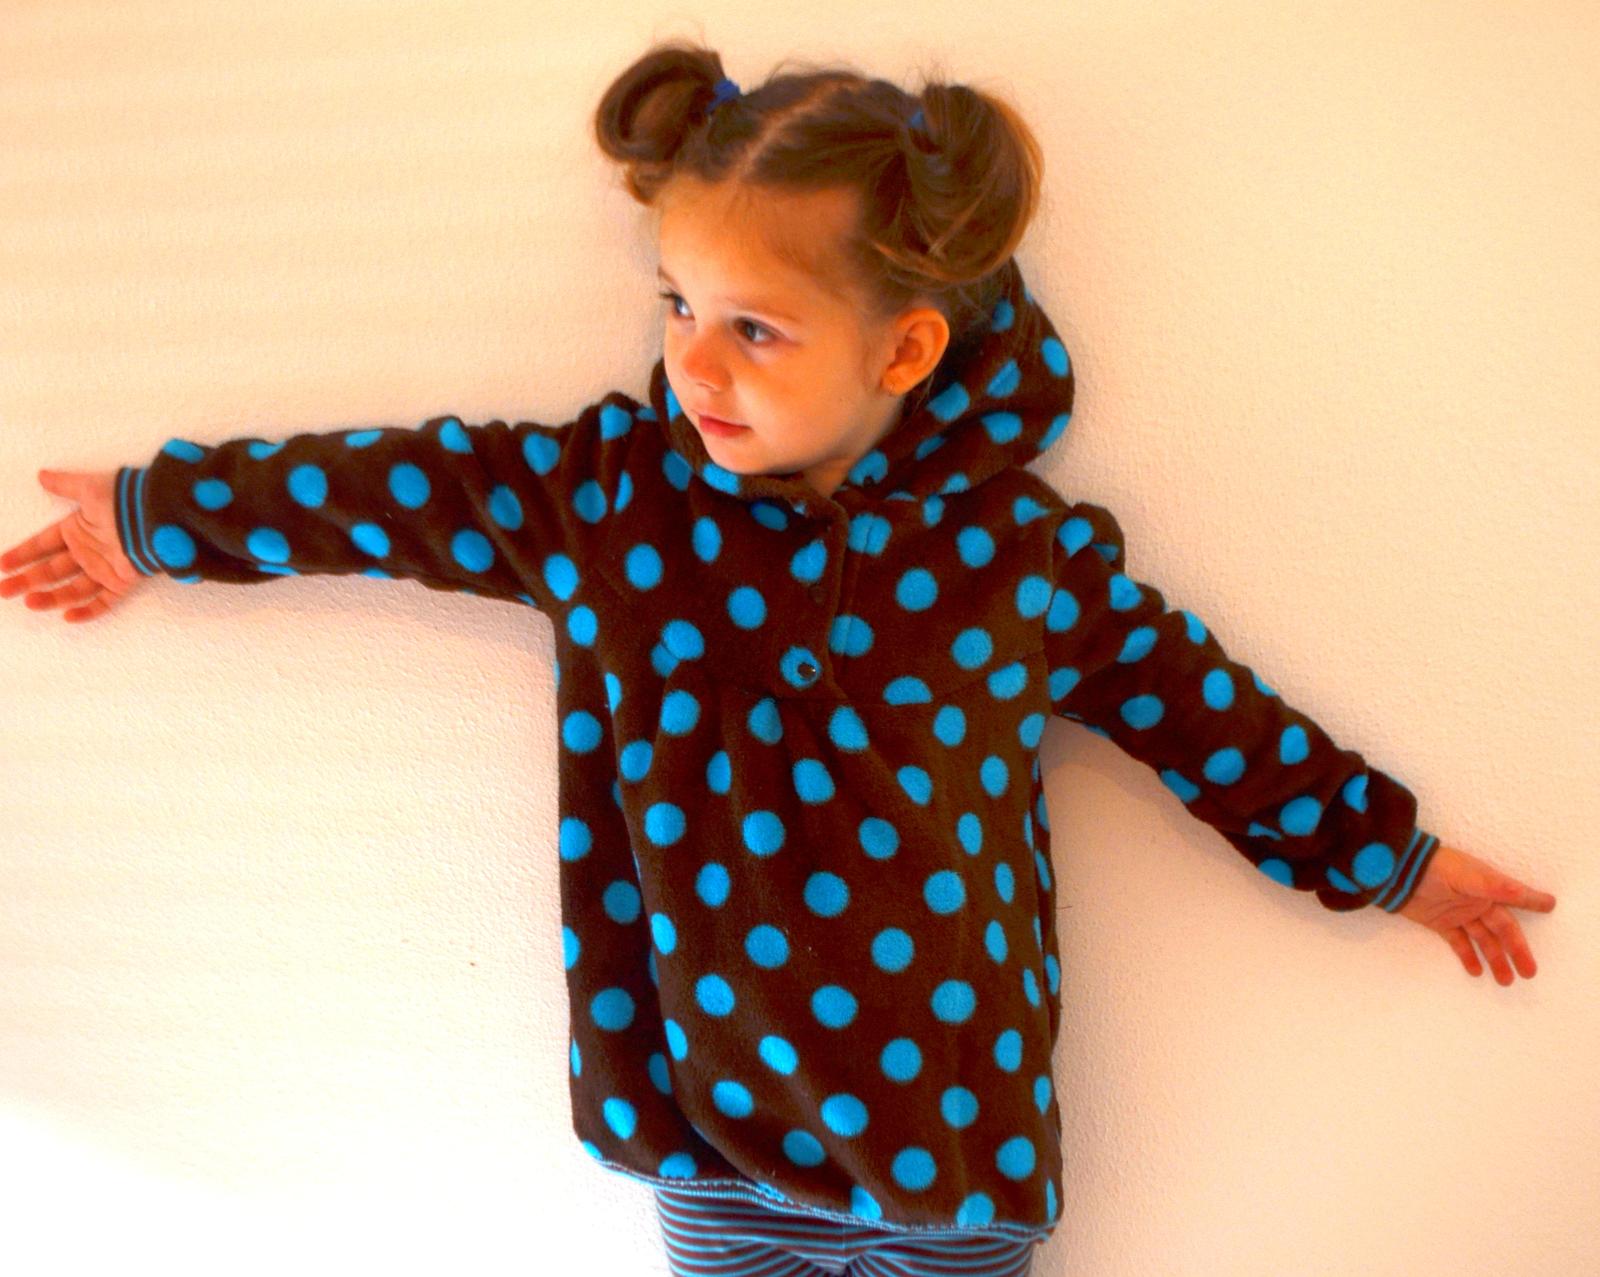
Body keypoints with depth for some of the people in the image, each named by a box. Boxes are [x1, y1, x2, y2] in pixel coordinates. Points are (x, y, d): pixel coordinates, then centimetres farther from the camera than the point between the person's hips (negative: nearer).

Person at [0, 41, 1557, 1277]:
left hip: (958, 1147, -1)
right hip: (713, 1138, 2)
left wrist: (1397, 857, 11)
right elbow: (393, 486, 4)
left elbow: (1207, 715, 1)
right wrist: (153, 515, 14)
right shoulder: (601, 493, -6)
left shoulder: (1026, 553, -10)